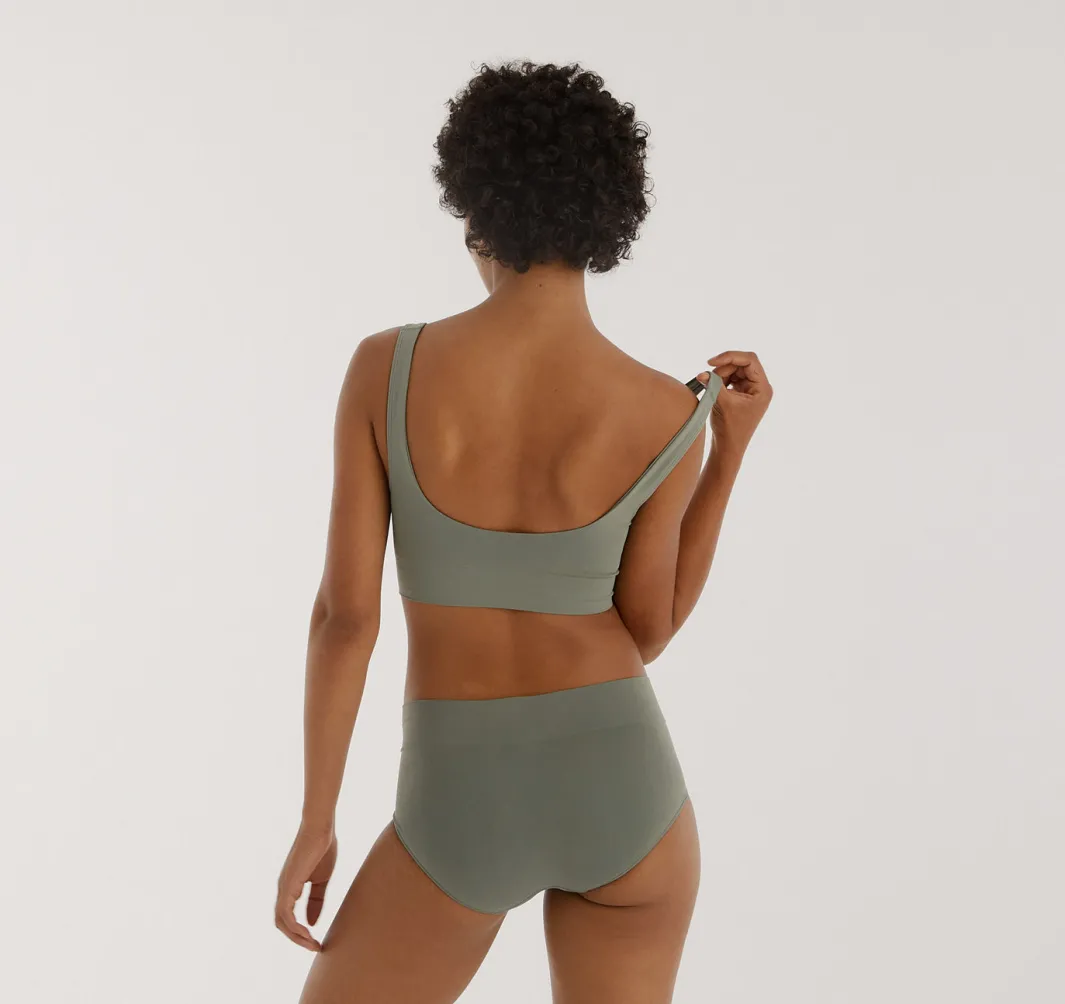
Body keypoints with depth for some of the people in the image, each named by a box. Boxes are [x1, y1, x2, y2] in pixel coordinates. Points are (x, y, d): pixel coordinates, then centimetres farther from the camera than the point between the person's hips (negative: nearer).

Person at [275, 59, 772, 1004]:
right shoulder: (670, 417, -11)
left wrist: (315, 824, 0)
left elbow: (345, 613, -11)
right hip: (619, 784, 1)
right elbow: (645, 635, 1)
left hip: (463, 812, -1)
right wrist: (732, 446, 5)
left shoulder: (386, 369, -12)